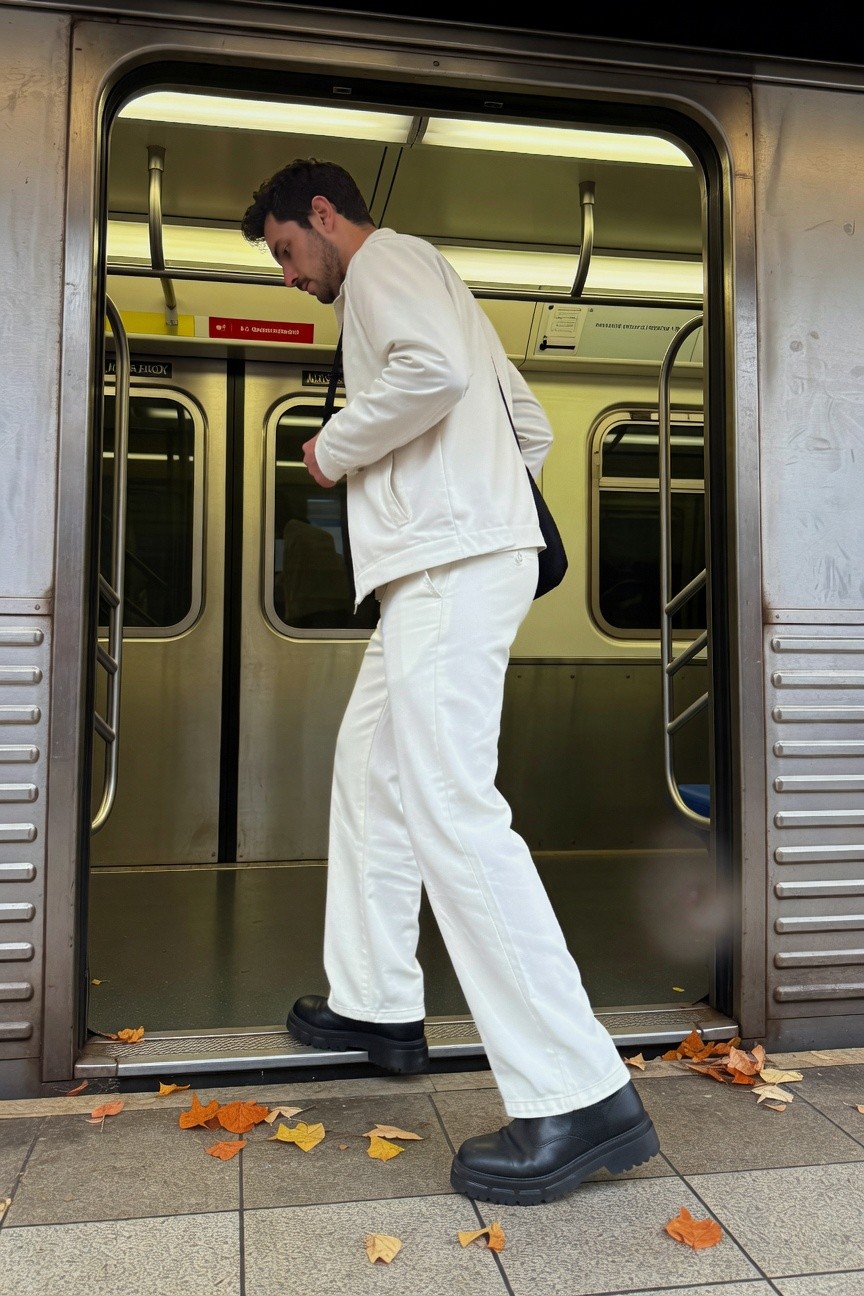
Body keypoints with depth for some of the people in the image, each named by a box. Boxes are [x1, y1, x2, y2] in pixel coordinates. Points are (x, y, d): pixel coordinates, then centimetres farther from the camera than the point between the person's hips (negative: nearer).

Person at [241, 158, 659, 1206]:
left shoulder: (386, 259, 2)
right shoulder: (431, 283, 31)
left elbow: (433, 370, -21)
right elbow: (533, 429, 29)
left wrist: (333, 449, -7)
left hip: (451, 566, -11)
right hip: (445, 561, 11)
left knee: (449, 808, -17)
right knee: (367, 767, 16)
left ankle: (579, 1098, -15)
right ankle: (376, 1005, 25)